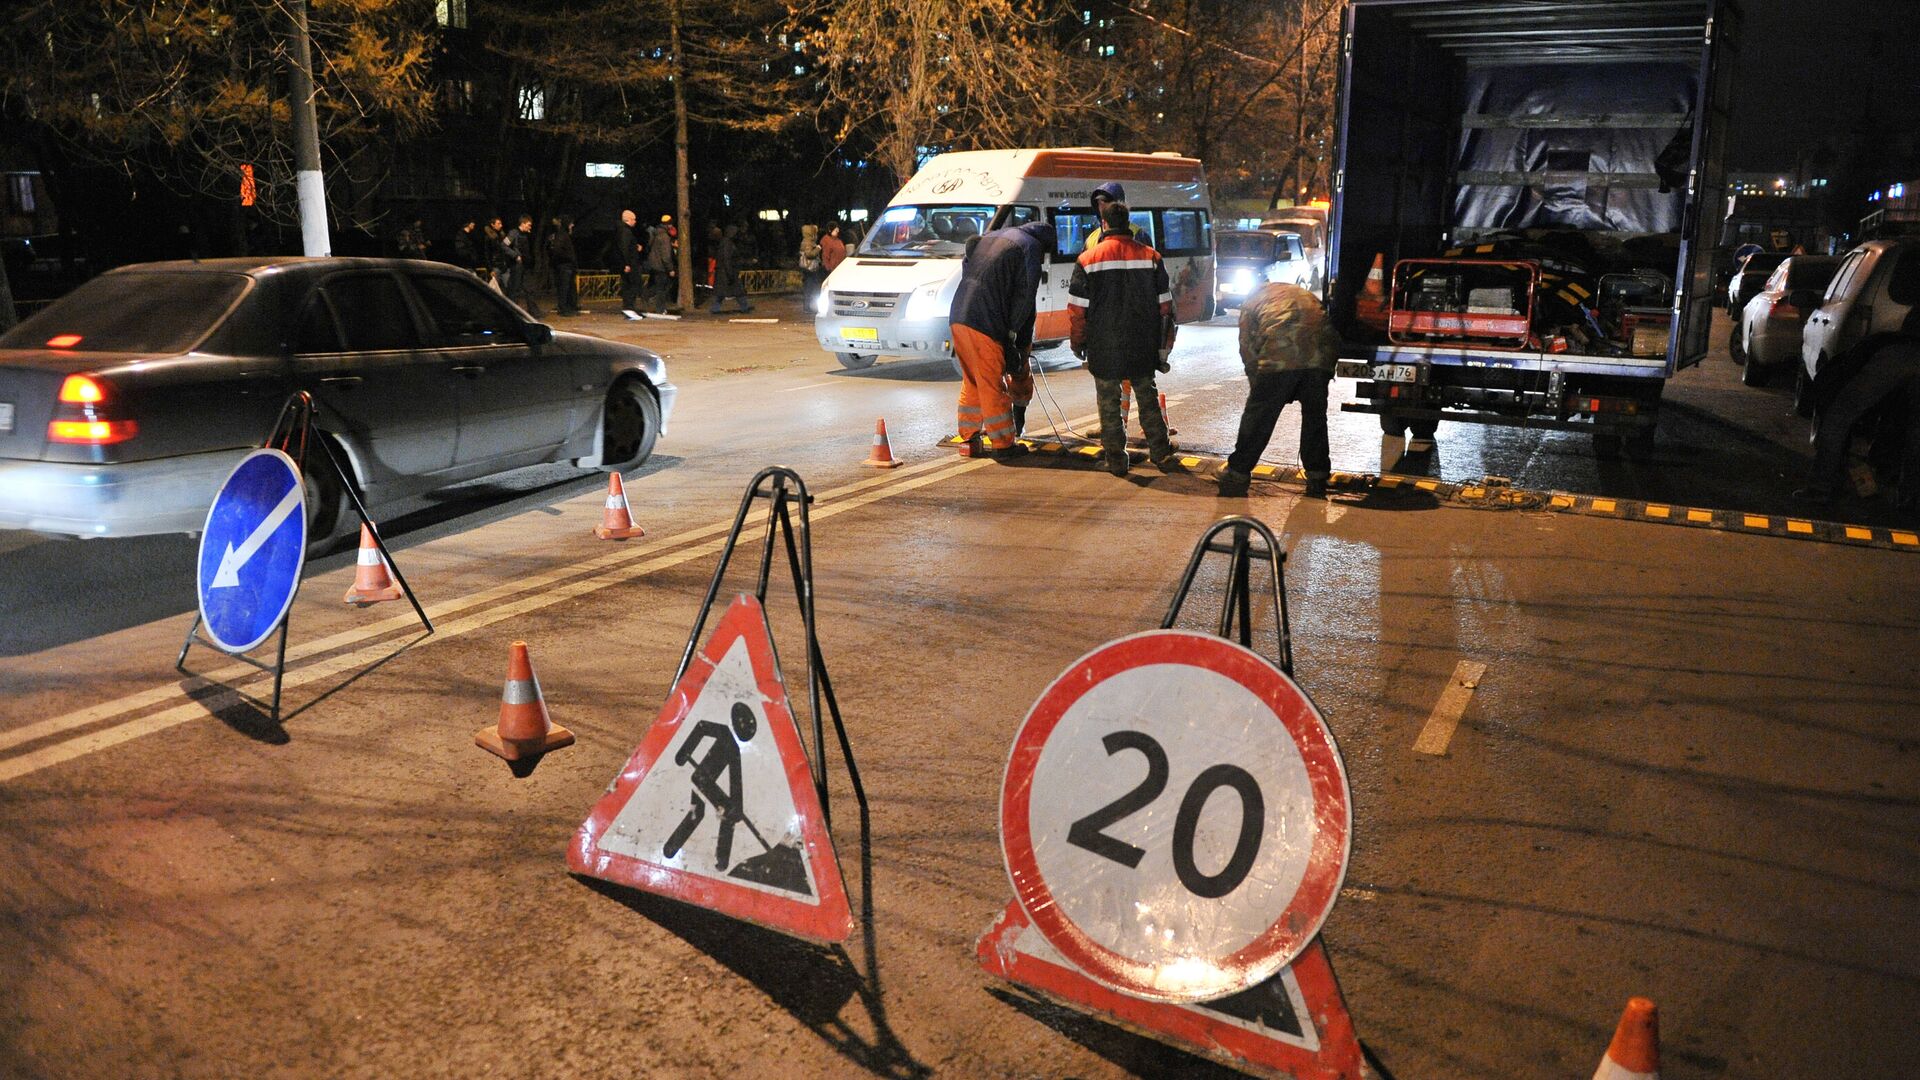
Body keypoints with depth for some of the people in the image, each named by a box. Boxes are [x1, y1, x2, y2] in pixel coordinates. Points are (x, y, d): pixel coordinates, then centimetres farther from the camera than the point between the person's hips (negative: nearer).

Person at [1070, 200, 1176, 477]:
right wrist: (1163, 347, 12)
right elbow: (1165, 306, 4)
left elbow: (1077, 309, -5)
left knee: (1109, 404, 9)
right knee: (1147, 398, 18)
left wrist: (1078, 342, 11)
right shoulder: (1151, 257, 1)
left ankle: (1116, 459, 12)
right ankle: (1161, 453, 18)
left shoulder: (1088, 260, -7)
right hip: (1143, 349, 3)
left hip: (1105, 350, -3)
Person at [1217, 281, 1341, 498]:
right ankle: (1317, 481, 22)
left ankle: (1237, 476, 13)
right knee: (1314, 417, 18)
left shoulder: (1252, 302, 24)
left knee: (1258, 417, 7)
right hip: (1319, 357, 3)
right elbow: (1334, 338, 27)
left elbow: (1247, 349, 15)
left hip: (1279, 359, -3)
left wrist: (1257, 385, 21)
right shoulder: (1305, 296, 35)